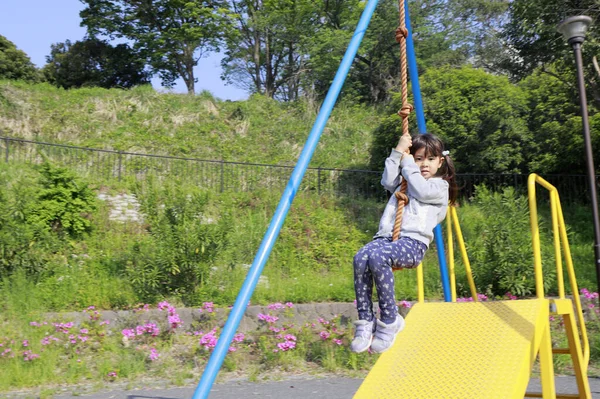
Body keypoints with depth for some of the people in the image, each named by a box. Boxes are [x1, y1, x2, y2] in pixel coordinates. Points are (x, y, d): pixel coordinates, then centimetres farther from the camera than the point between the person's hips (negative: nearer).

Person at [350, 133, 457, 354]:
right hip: (387, 236, 5)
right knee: (361, 257, -30)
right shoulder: (403, 181, 31)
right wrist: (397, 153, 6)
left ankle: (390, 321, -21)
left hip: (413, 241, -5)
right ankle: (366, 323, -23)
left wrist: (407, 163, 6)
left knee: (378, 257, -37)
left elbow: (421, 190, -6)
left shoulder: (440, 186, 15)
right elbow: (387, 181, 10)